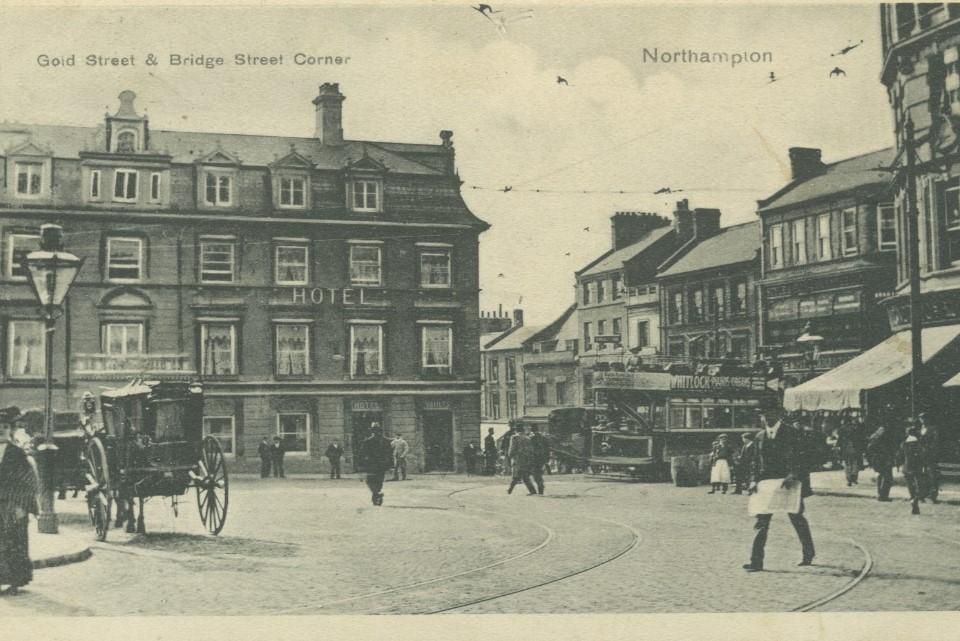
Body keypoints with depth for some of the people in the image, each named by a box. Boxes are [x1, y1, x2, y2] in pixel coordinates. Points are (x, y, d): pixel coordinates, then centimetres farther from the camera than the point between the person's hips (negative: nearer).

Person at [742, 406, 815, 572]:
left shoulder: (791, 434, -3)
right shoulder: (760, 437, 11)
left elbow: (797, 457, -10)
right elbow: (755, 461, 13)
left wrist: (793, 476, -24)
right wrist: (753, 480, -2)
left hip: (788, 483, -3)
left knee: (797, 519, 9)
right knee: (762, 522, -4)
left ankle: (808, 554, 29)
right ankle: (756, 561, -6)